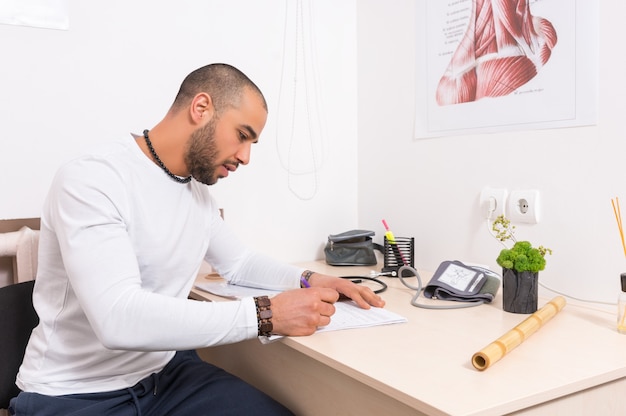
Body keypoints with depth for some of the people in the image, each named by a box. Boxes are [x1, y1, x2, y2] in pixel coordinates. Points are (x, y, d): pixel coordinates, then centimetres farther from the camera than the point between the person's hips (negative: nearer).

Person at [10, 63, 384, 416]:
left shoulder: (199, 190, 4)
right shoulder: (91, 180, -21)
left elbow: (238, 261, 18)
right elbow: (119, 318, -31)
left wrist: (307, 280, 0)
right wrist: (265, 315, -31)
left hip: (167, 372, 6)